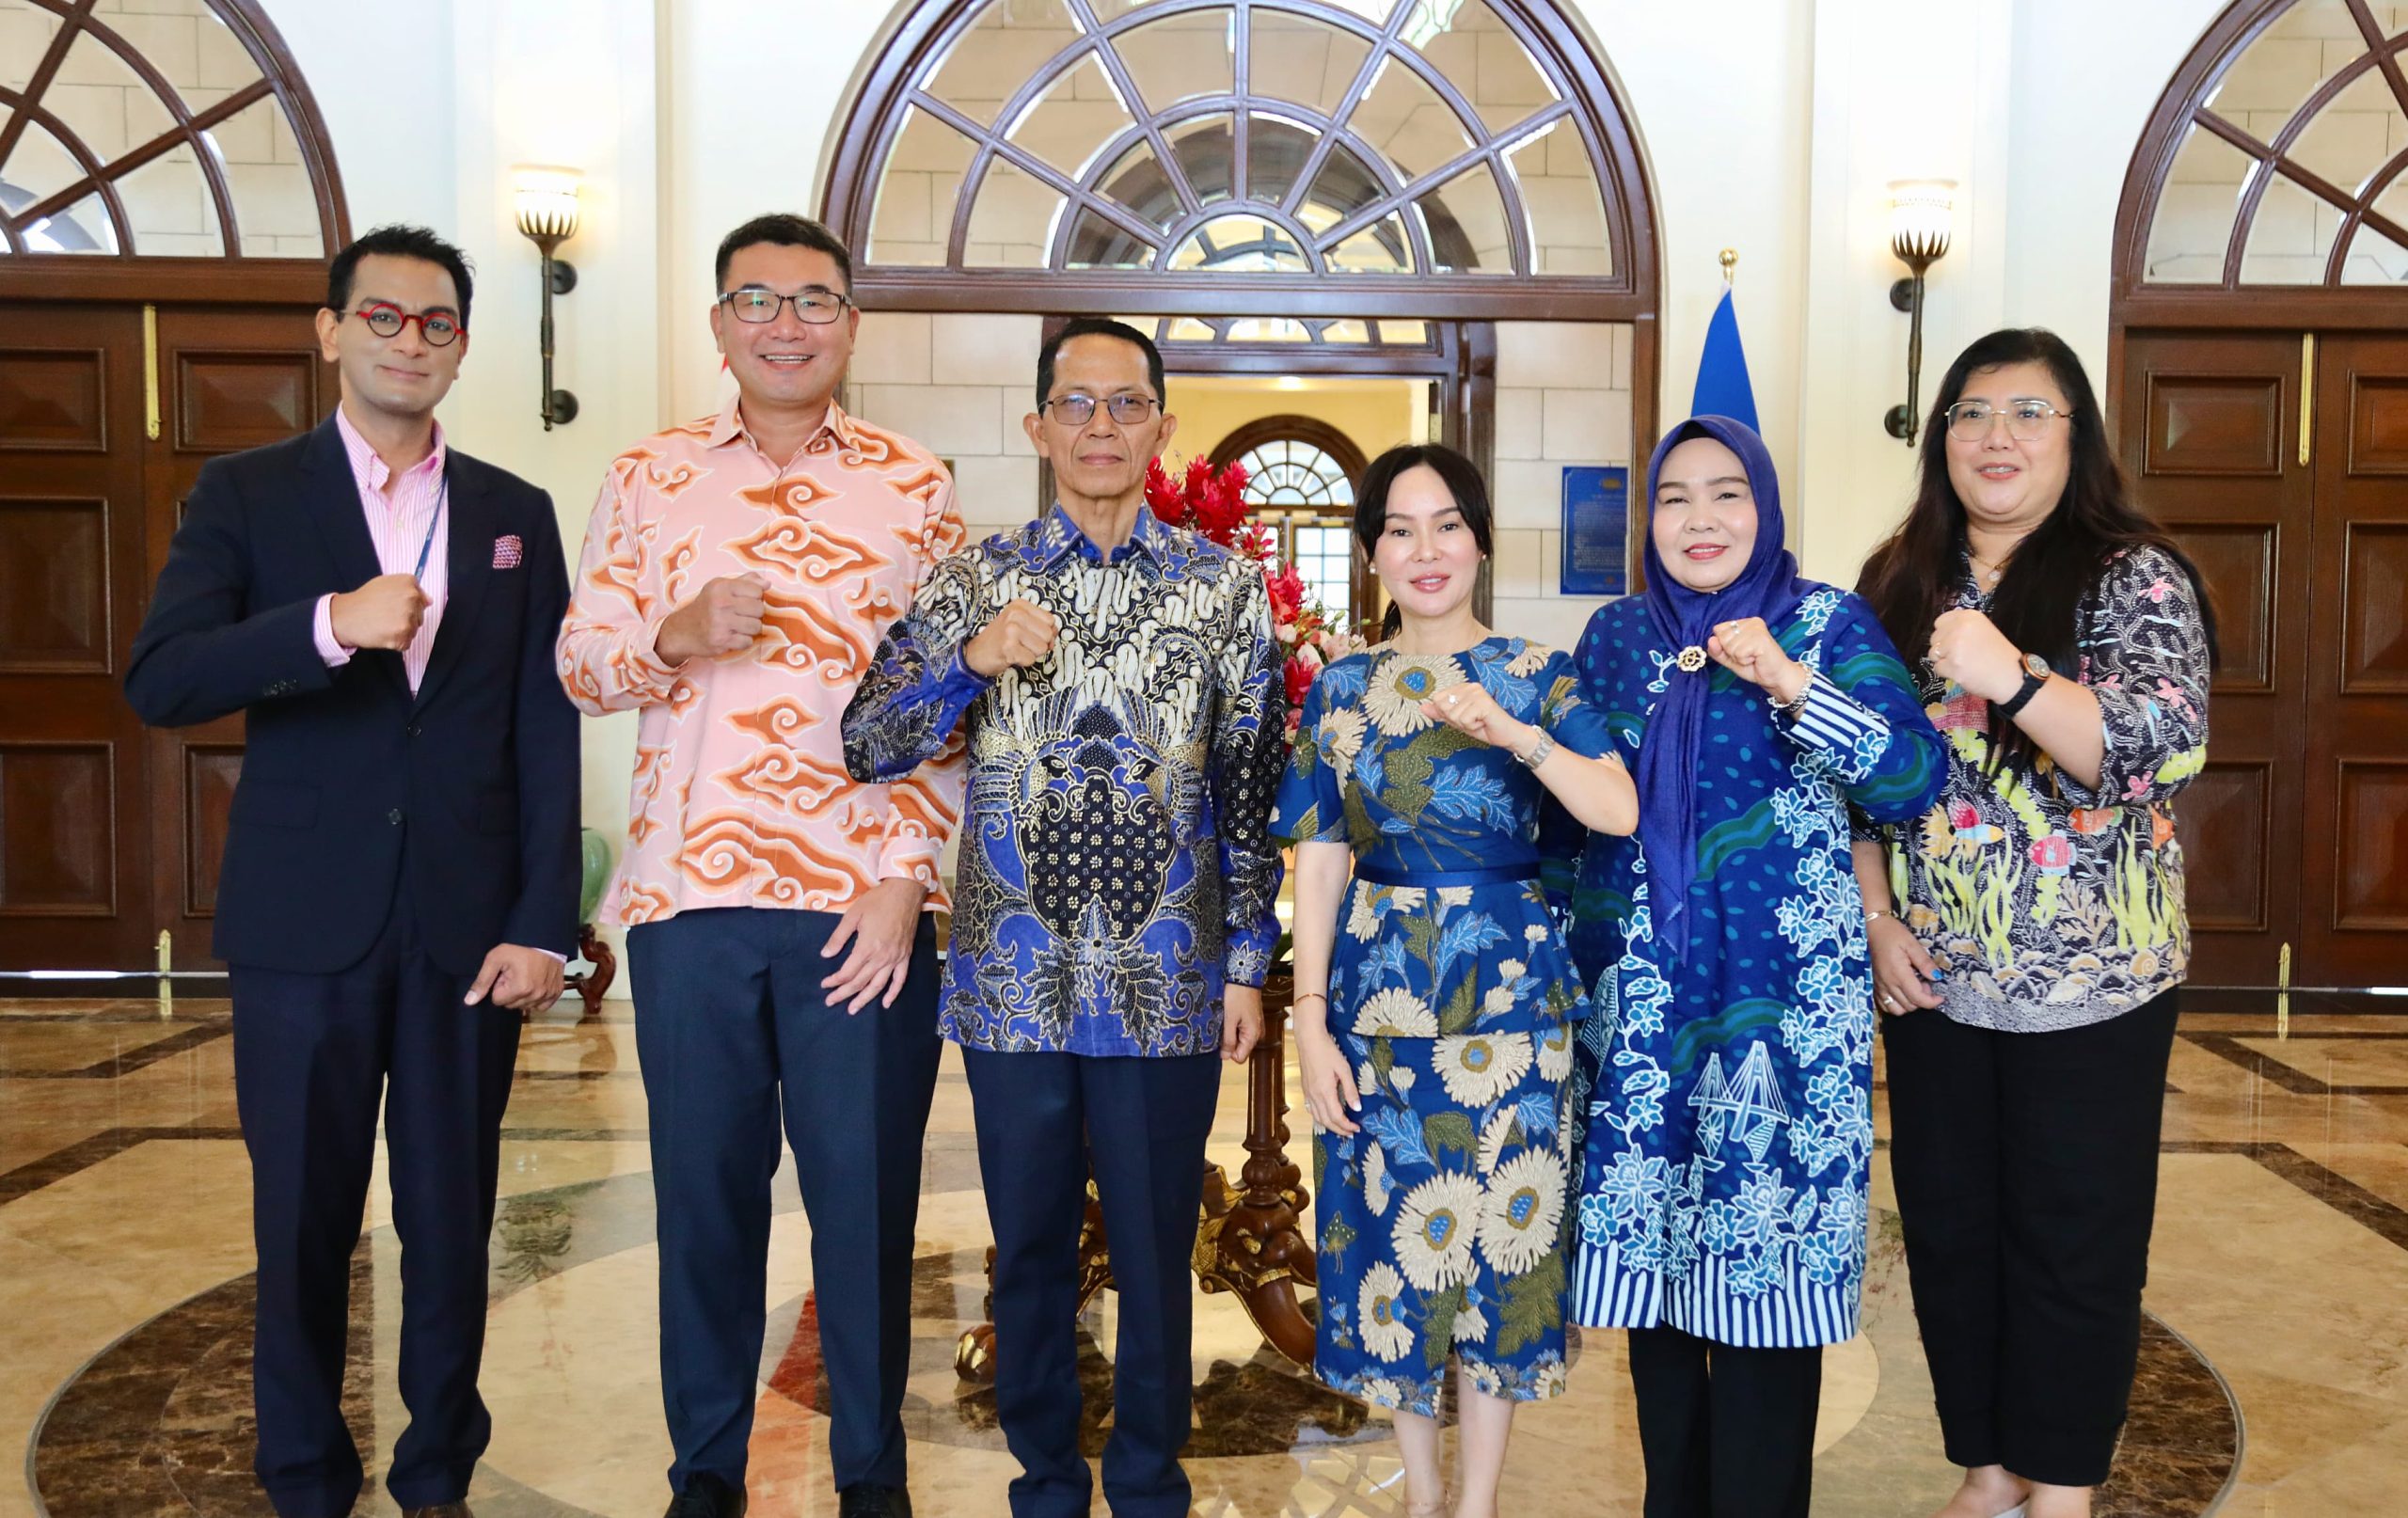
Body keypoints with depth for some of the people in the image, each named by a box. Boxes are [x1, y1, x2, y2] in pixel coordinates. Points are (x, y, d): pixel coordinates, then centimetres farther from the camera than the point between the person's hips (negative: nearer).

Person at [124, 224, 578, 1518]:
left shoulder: (514, 515, 9)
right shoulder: (244, 494, 4)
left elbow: (546, 733, 5)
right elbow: (158, 683, -8)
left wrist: (543, 923, -3)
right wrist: (331, 624, -23)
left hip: (469, 925, 1)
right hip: (304, 923, -1)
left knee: (453, 1221, 8)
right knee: (303, 1221, 8)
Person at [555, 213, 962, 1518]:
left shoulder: (915, 488, 6)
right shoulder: (646, 479, 10)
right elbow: (580, 663, 8)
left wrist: (906, 875, -7)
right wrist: (670, 638, -13)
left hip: (864, 899, -1)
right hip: (689, 887, 1)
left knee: (866, 1190, 5)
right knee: (704, 1183, 10)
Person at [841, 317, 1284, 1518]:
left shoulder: (1227, 587, 3)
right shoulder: (976, 580, 4)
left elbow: (1251, 790, 3)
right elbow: (866, 746, -2)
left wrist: (1248, 961, 0)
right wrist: (969, 657, -18)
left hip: (1167, 983, 0)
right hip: (1014, 978, 1)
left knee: (1156, 1251, 10)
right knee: (1029, 1250, 13)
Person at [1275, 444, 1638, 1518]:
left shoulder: (1535, 674, 1)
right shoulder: (1342, 687, 5)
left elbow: (1619, 812, -13)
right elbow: (1319, 860, 2)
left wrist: (1510, 731, -25)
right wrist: (1311, 1021, -4)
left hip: (1509, 986, -1)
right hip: (1377, 983, 2)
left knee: (1499, 1225, 3)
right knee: (1390, 1227, 7)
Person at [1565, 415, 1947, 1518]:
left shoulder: (1829, 626, -1)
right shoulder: (1614, 636, 9)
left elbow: (1915, 778, -11)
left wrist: (1791, 685, -21)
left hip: (1779, 993, -3)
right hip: (1639, 998, 4)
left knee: (1762, 1255, 0)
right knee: (1646, 1249, 10)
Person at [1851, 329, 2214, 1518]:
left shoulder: (2134, 579, -7)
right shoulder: (1898, 583, 6)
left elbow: (2162, 751, -20)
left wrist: (2011, 675, -34)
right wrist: (1878, 917, 0)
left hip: (2090, 984, -4)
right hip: (1933, 976, 4)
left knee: (2072, 1241, 6)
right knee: (1948, 1228, 12)